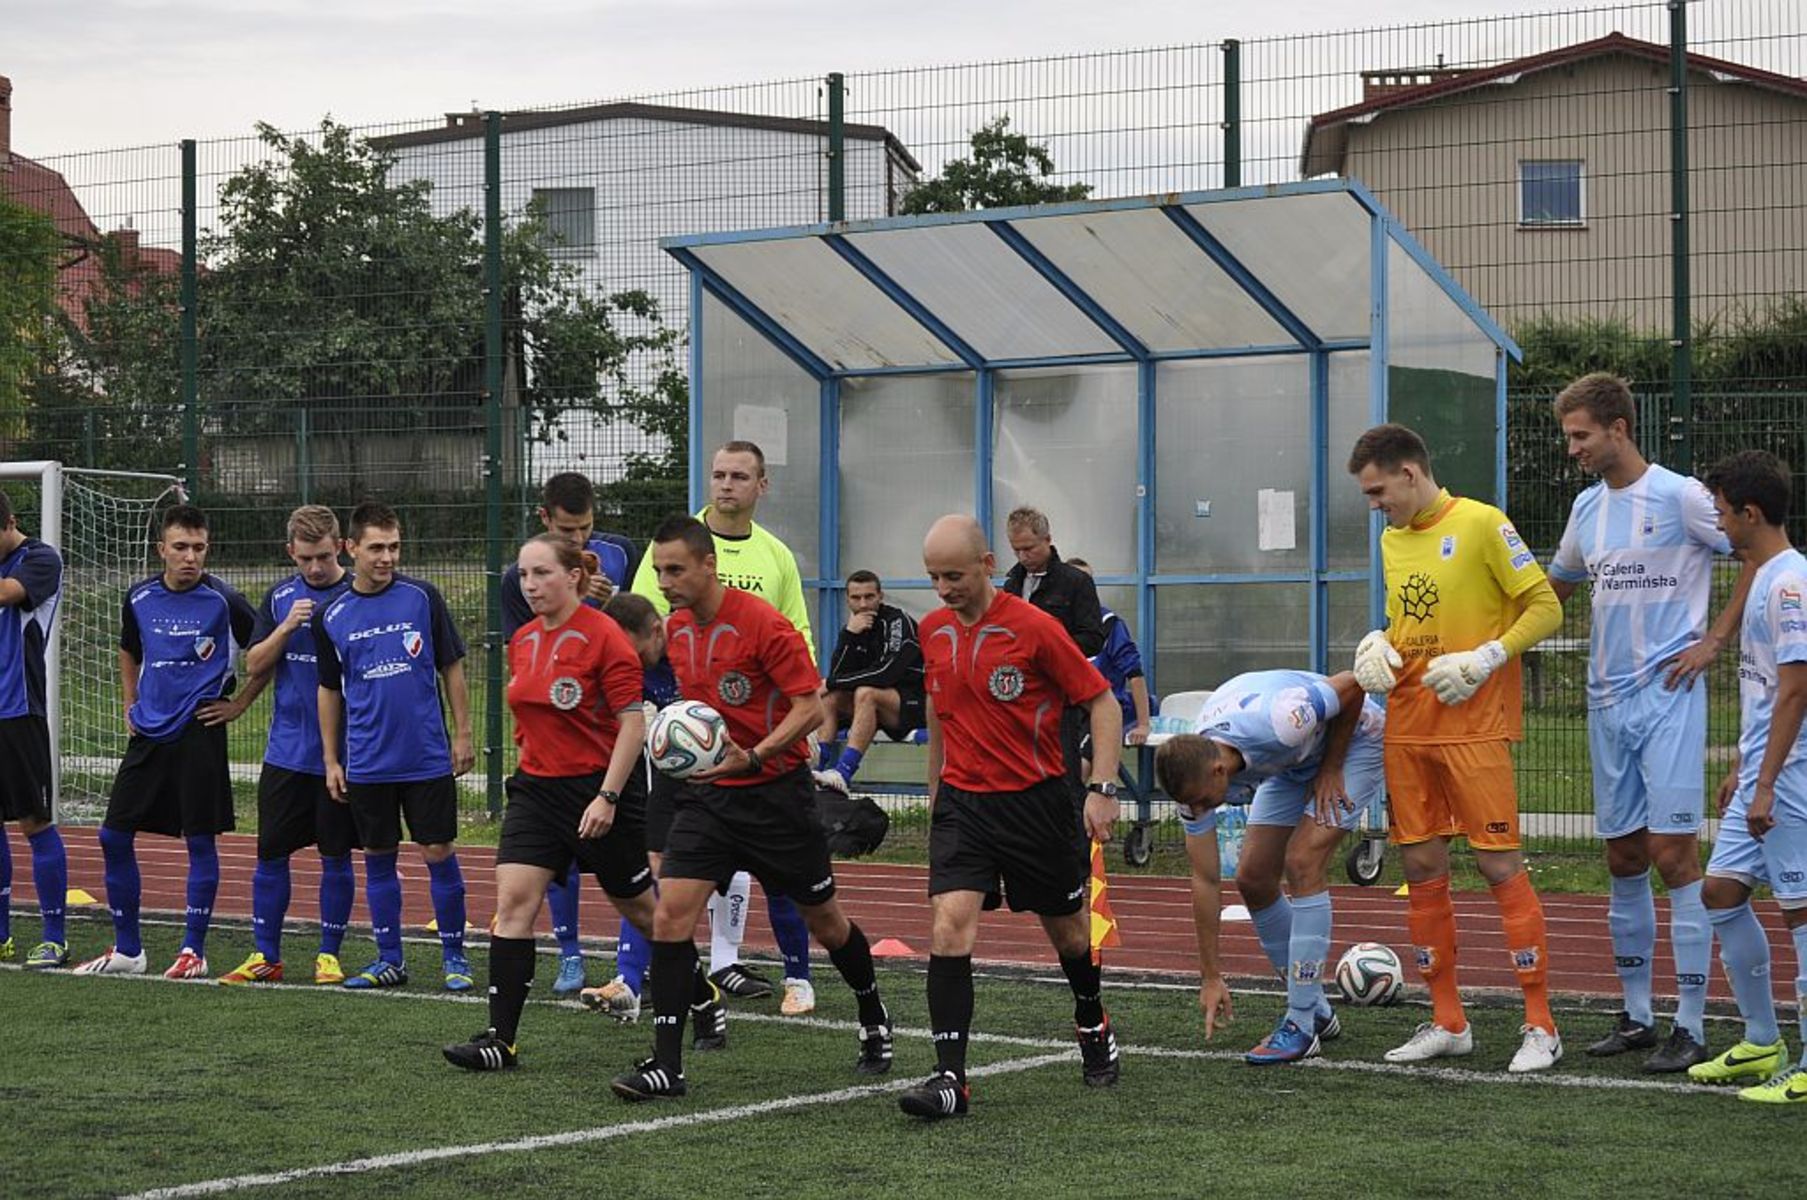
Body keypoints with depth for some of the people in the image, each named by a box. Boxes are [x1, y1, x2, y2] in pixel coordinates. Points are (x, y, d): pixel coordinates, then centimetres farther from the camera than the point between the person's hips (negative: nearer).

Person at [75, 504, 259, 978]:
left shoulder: (223, 601, -8)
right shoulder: (139, 599, 6)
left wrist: (238, 703, -2)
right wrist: (130, 706, 16)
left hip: (199, 733, -5)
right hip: (148, 733, 5)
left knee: (200, 841, -1)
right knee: (114, 836, 3)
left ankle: (193, 952, 7)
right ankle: (126, 949, 15)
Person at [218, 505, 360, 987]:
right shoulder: (279, 598, 6)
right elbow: (255, 666, 2)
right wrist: (287, 627, -11)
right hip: (286, 750, 3)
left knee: (336, 856, 4)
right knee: (270, 853, 4)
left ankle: (329, 954, 15)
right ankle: (265, 956, 12)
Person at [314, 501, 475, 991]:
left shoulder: (422, 597, -3)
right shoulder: (332, 616, 2)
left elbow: (451, 668, 4)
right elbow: (330, 690, 11)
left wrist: (462, 734, 0)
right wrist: (330, 759, 9)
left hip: (428, 757, -2)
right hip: (367, 762, 2)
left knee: (439, 853, 0)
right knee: (378, 858, 8)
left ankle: (455, 957, 10)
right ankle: (389, 959, 18)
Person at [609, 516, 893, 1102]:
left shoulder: (762, 623, -17)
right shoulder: (677, 629, 4)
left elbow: (810, 706, -18)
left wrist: (754, 756, -28)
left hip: (775, 791, -5)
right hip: (708, 793, 5)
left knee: (824, 919, 10)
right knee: (671, 912, -12)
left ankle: (874, 1021, 36)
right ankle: (666, 1063, -9)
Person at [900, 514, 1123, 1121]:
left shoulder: (1033, 627, -13)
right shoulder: (932, 630, 2)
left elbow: (1102, 703, -8)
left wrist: (1102, 788, -16)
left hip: (1035, 799, -3)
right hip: (962, 801, 3)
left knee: (1067, 929, 14)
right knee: (949, 928, -15)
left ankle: (1093, 1026, 43)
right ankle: (950, 1077, -17)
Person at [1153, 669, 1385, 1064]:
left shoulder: (1274, 724, -42)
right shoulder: (1193, 777, -22)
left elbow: (1350, 686, -26)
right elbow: (1205, 880, -14)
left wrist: (1330, 770, -19)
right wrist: (1210, 978, -13)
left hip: (1354, 738, -6)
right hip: (1294, 762, 6)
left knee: (1302, 864, -20)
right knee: (1252, 878, -2)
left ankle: (1301, 1025, -16)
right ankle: (1314, 1009, 15)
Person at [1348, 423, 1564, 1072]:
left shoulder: (1481, 524, -8)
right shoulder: (1392, 539, 14)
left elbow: (1545, 607, -8)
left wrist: (1486, 659, -18)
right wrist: (1377, 645, 4)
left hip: (1474, 724, -7)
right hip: (1406, 726, 7)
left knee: (1499, 864, -7)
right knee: (1422, 867, 7)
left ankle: (1540, 1026, -2)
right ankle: (1447, 1023, 17)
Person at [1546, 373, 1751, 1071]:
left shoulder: (1680, 496, -8)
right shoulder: (1587, 507, 13)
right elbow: (1558, 586, 28)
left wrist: (1714, 640, -8)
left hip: (1669, 698, -7)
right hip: (1607, 700, 7)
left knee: (1673, 853, -10)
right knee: (1623, 859, 9)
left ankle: (1690, 1027, -7)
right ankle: (1636, 1016, 17)